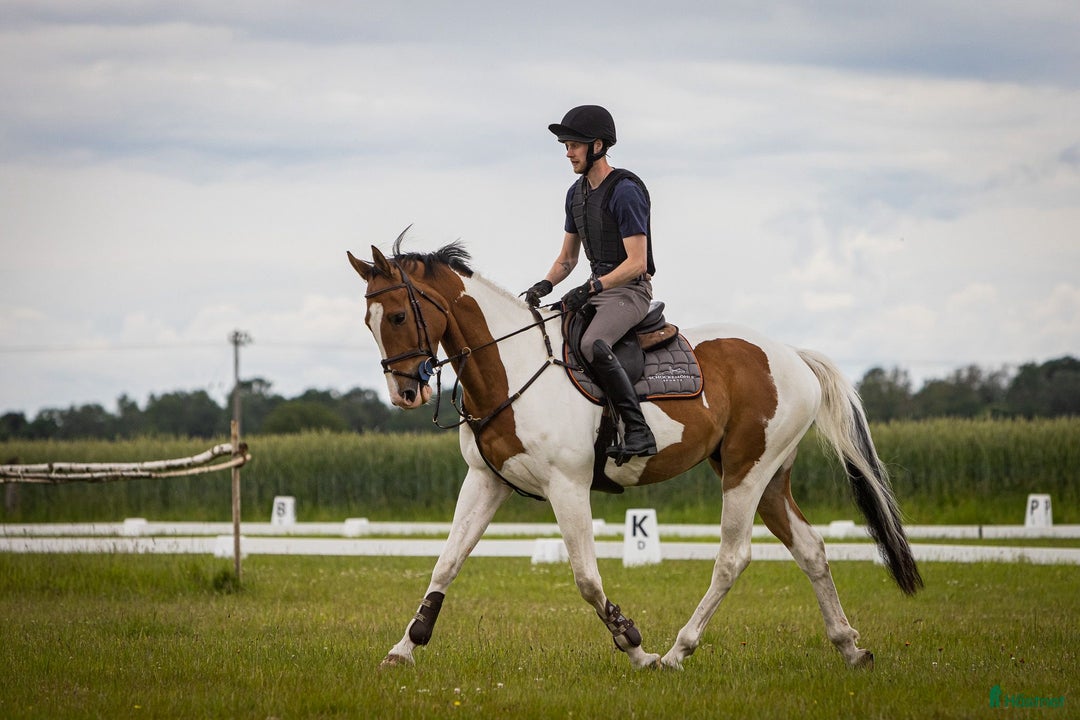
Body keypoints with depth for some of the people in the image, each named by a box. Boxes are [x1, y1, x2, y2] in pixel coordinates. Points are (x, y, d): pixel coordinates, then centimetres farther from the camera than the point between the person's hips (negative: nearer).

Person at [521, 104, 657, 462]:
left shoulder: (625, 191, -15)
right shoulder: (577, 193, 12)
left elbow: (636, 263, -19)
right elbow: (567, 257, 19)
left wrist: (590, 289, -27)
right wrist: (544, 285, -2)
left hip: (630, 290, -9)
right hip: (598, 289, 9)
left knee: (592, 344, -35)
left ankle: (638, 431, -32)